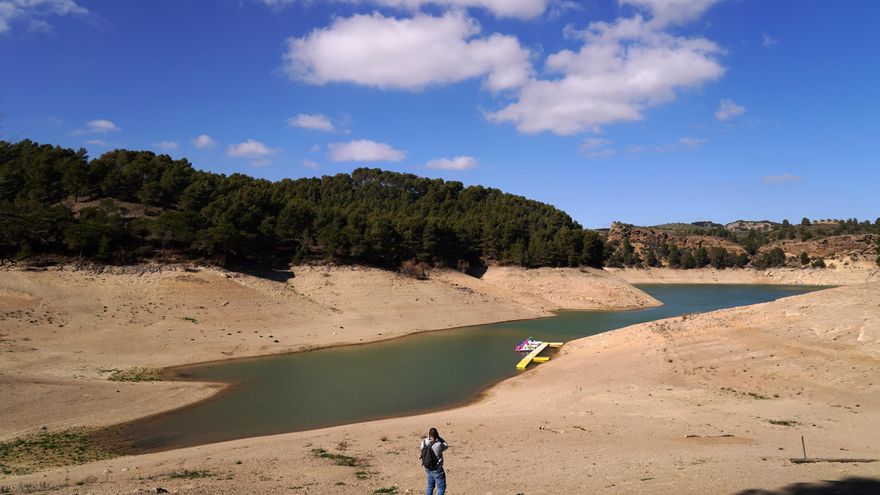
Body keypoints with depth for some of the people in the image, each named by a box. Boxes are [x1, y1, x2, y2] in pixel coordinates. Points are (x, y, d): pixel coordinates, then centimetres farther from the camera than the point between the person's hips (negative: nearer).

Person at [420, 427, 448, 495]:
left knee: (430, 485, 23)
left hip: (428, 468, 6)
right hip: (436, 469, -6)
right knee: (441, 487, 7)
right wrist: (438, 437, -8)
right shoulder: (438, 445, -27)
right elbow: (446, 445, -7)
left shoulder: (424, 442, -12)